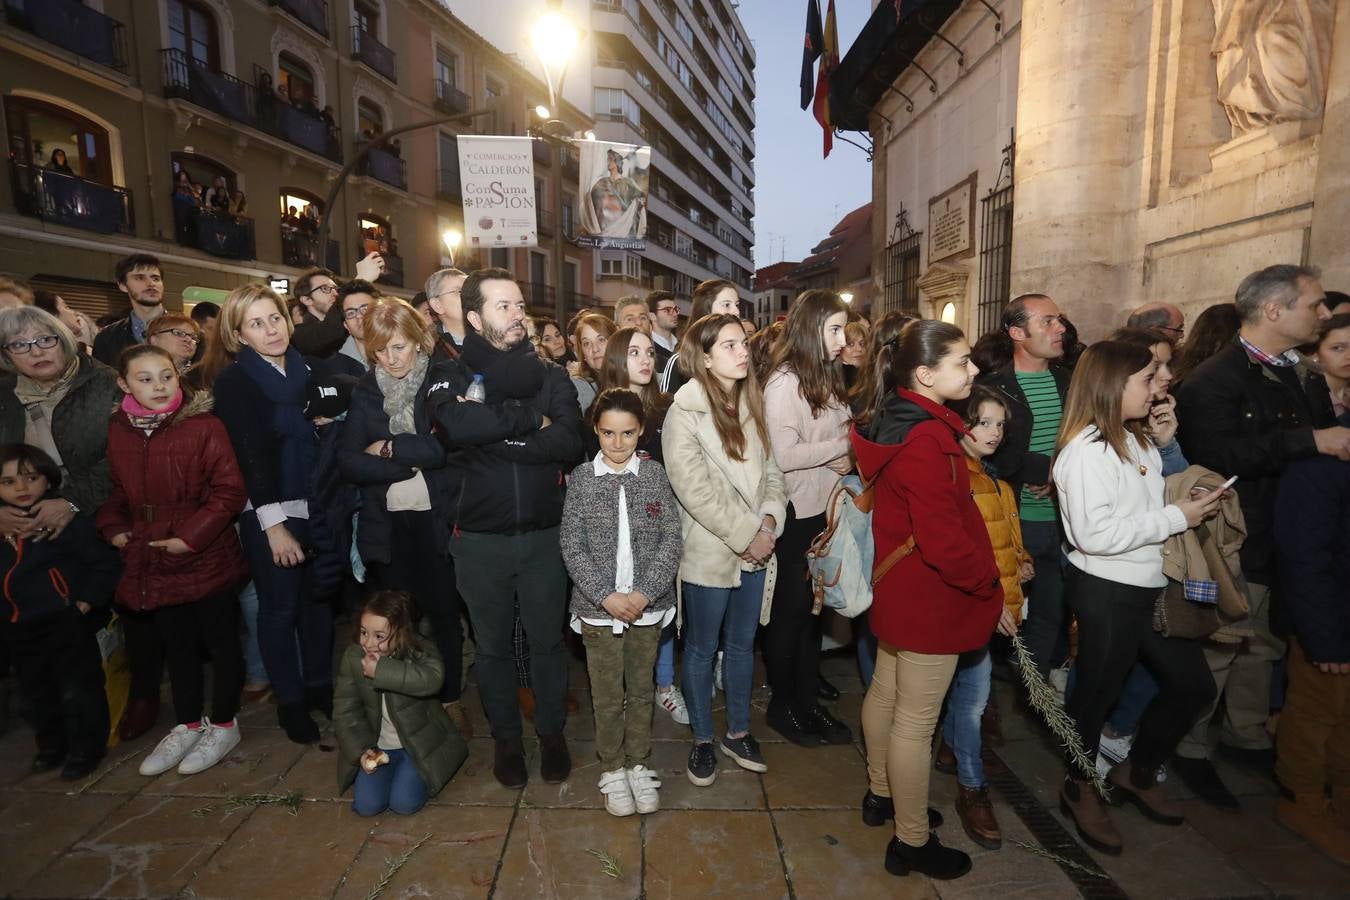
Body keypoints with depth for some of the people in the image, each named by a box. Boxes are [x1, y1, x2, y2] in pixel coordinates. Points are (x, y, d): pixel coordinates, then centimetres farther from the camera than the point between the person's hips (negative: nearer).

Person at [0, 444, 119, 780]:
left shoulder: (68, 522, -16)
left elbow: (105, 564, -13)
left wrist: (87, 601, -14)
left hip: (66, 626, -7)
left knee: (79, 692, 5)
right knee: (36, 695, 23)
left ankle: (86, 749, 23)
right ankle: (51, 746, 42)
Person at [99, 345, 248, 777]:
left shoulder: (204, 425, -14)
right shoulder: (118, 431, 3)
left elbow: (229, 490, -16)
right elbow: (118, 491, 17)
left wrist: (190, 535, -20)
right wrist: (114, 527, 2)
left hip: (205, 558, -5)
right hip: (152, 562, 5)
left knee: (220, 641, 9)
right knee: (176, 646, 19)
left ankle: (223, 725, 27)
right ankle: (187, 725, 37)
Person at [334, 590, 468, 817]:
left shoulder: (419, 650, -22)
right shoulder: (353, 656, -11)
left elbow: (433, 679, -46)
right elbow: (345, 712, -4)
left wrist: (381, 670, -44)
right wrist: (360, 751, -16)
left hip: (418, 743, -3)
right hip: (376, 745, 3)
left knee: (404, 804, -13)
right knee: (367, 805, -9)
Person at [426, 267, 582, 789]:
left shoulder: (550, 377, 3)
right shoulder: (452, 377, 1)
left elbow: (570, 442, -16)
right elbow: (455, 424, -24)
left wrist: (490, 431, -17)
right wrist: (530, 419, -16)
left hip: (543, 534, 0)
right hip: (480, 537, 0)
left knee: (547, 640, 13)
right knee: (492, 645, 15)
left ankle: (551, 732, 34)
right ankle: (505, 737, 35)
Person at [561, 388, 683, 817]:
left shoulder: (654, 474, -2)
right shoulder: (581, 477, -4)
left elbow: (671, 540, -5)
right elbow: (572, 545, -6)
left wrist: (644, 593, -14)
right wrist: (606, 595, -14)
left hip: (648, 605, 1)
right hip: (598, 605, -1)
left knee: (641, 689, 15)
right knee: (607, 694, 11)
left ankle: (639, 765, 33)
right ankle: (612, 769, 30)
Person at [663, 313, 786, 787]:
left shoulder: (752, 403, 6)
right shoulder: (685, 411, -14)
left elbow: (770, 469, 6)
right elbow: (694, 489, -20)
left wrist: (769, 520, -11)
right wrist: (745, 534, -19)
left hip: (756, 549, 6)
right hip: (710, 552, -6)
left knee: (742, 644, 19)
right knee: (702, 649, 11)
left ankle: (738, 732, 37)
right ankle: (702, 739, 31)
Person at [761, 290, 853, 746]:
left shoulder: (827, 376, 10)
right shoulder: (784, 383, -16)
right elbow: (783, 456, -22)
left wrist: (844, 460, -7)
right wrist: (843, 446, -15)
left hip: (826, 508, 8)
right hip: (796, 514, -8)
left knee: (813, 607, 16)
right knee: (791, 611, 7)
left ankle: (807, 700, 31)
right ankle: (782, 705, 25)